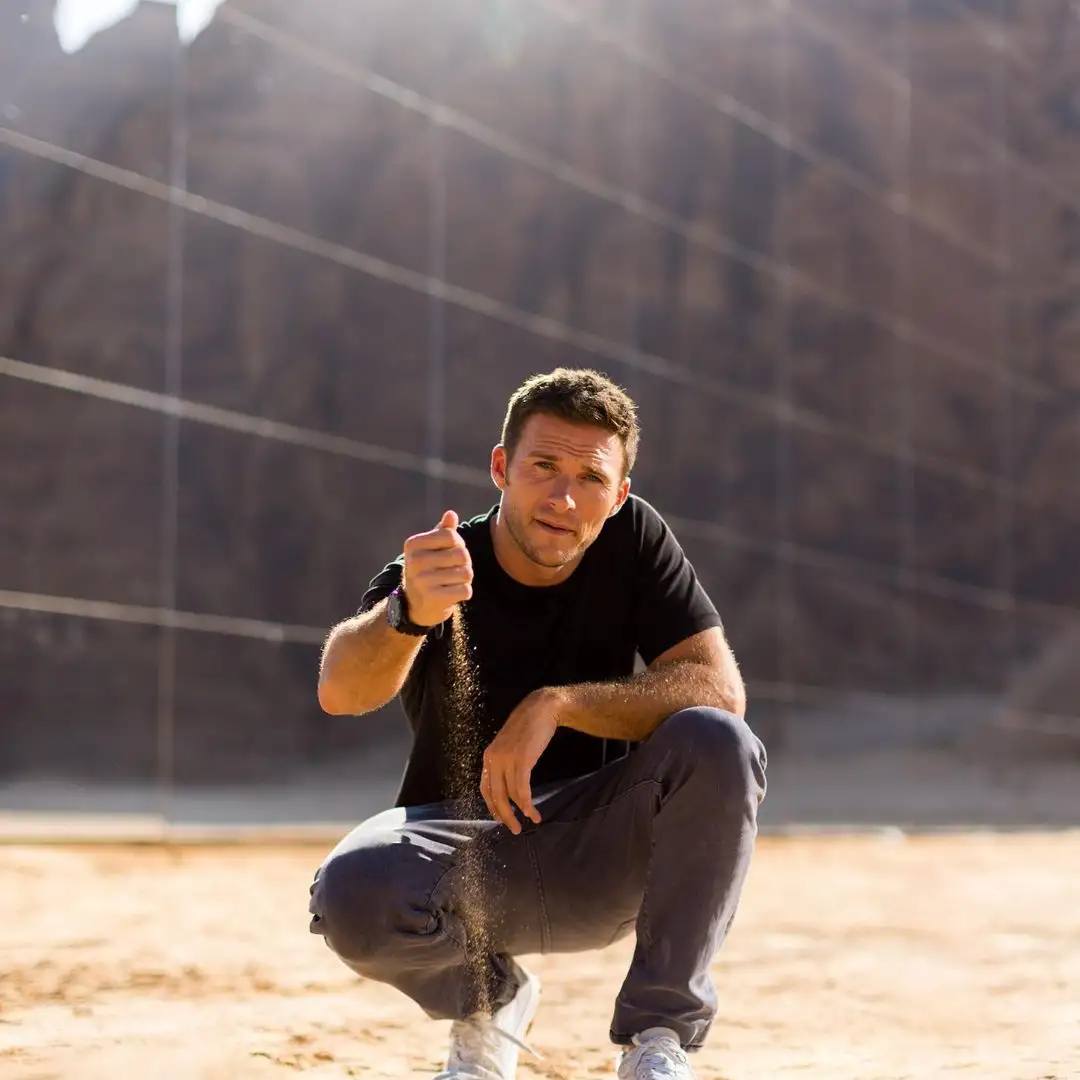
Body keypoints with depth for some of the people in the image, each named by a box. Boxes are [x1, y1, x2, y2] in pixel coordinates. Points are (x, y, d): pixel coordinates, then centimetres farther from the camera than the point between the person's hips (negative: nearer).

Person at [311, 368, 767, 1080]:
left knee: (717, 742, -27)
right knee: (353, 889, -33)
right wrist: (409, 614, -55)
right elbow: (341, 693, -33)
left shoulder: (635, 540, -7)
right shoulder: (438, 566, -13)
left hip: (602, 861, 1)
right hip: (463, 855, -1)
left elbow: (721, 691, -17)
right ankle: (491, 1002, 2)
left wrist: (557, 704, -28)